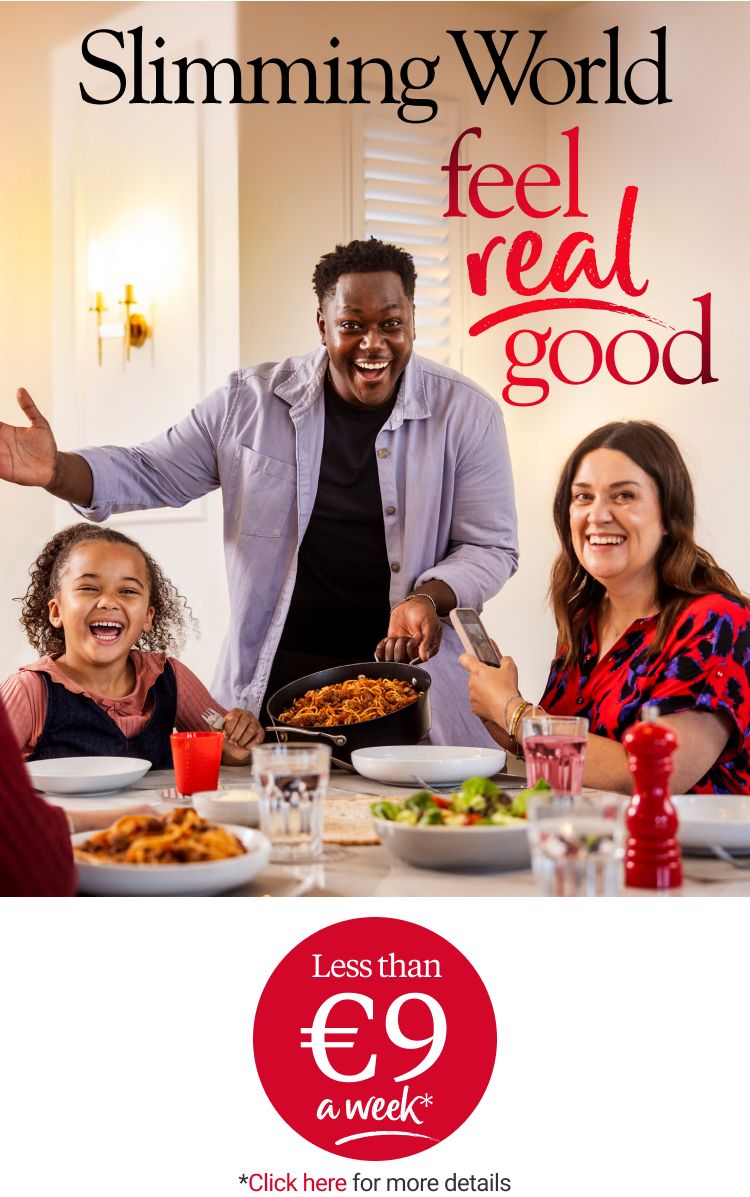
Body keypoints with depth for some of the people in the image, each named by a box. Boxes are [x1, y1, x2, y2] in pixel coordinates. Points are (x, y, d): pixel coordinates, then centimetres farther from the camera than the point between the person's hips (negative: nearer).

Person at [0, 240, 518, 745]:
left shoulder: (466, 414, -4)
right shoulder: (250, 402, 0)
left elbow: (491, 547, 0)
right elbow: (148, 475, 7)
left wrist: (428, 598, -19)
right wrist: (54, 470, -11)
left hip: (409, 674, -1)